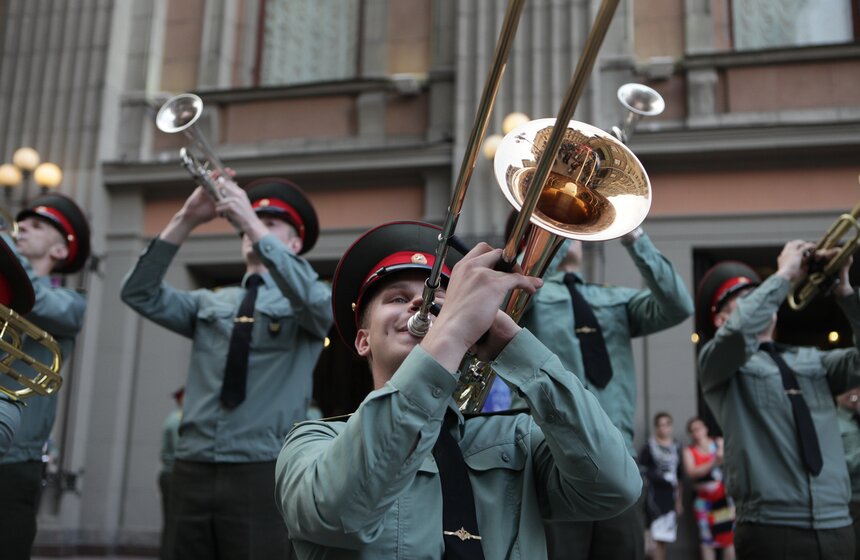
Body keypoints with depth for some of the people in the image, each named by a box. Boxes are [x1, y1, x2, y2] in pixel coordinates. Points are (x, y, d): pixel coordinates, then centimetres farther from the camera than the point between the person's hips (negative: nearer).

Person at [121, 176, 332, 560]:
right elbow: (139, 294, 5)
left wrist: (253, 223, -18)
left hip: (261, 475, -3)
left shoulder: (303, 305, 6)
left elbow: (316, 301, -18)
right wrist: (184, 222, -6)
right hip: (192, 472, 4)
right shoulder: (209, 303, 17)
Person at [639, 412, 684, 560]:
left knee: (665, 537, 7)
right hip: (654, 494, -5)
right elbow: (641, 472, -5)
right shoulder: (649, 447, -4)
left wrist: (679, 500, 18)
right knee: (659, 537, -10)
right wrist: (663, 477, -13)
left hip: (670, 495, 5)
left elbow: (680, 476, 19)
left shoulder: (676, 447, 13)